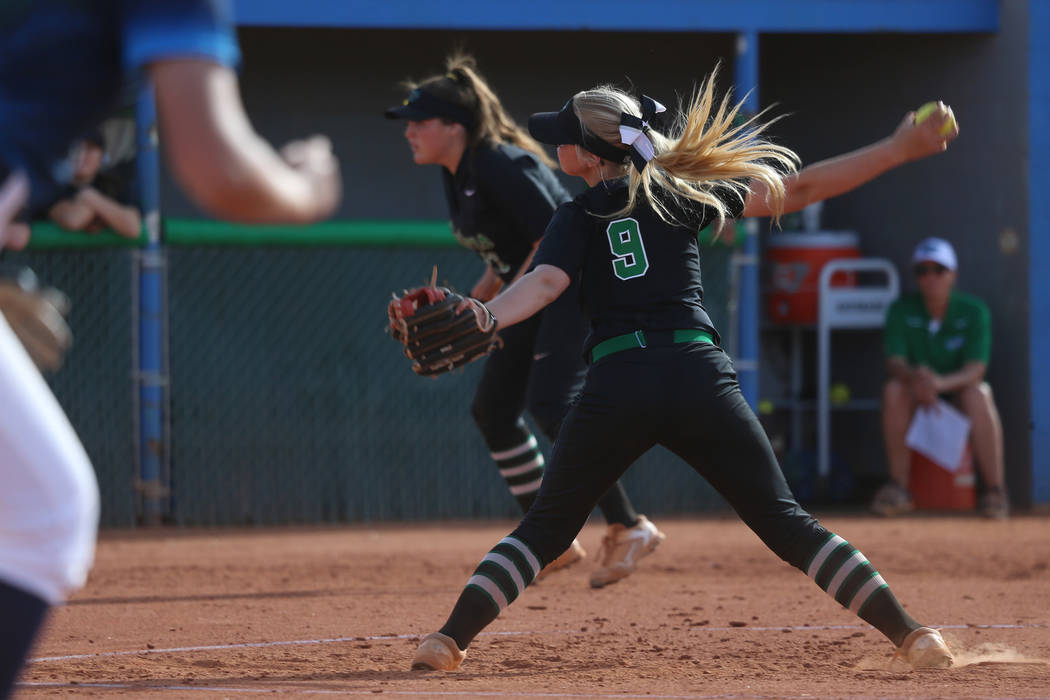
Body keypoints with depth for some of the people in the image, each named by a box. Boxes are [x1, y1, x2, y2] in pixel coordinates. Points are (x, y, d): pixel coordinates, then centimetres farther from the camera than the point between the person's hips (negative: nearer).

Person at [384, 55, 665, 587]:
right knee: (493, 407, 8)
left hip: (578, 288, -11)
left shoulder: (501, 165, -22)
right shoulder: (456, 175, 7)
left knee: (550, 404, -21)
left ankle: (628, 529, -15)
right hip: (535, 301, 11)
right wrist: (472, 304, 6)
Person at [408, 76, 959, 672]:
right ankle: (909, 634, -1)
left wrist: (485, 318, -26)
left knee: (546, 528, 13)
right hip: (701, 377, 1)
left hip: (617, 385, -1)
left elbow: (546, 283, -11)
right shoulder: (682, 194, 15)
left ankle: (451, 639, 1)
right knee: (786, 523, 6)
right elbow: (796, 189, 13)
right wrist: (899, 151, 17)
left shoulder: (579, 217, 10)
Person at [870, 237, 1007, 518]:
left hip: (959, 389, -1)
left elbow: (976, 369, -22)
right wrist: (915, 378, -40)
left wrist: (941, 382, -43)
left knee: (978, 395, -35)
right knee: (893, 389, -30)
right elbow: (894, 363, -15)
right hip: (919, 399, 2)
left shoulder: (973, 311, -11)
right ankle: (898, 486, -28)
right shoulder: (902, 310, -6)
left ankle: (995, 491, -32)